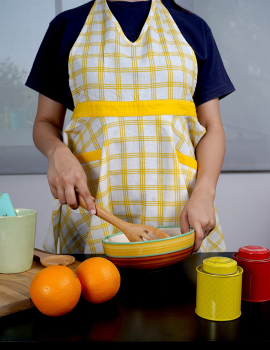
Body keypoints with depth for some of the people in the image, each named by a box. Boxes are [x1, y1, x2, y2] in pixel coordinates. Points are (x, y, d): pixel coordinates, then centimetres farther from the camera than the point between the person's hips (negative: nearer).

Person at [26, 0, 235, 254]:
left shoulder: (194, 28, 13)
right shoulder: (67, 26, 12)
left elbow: (211, 128, 7)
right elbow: (46, 122, 12)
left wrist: (203, 193, -10)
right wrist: (57, 153, -12)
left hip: (176, 203, 1)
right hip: (92, 203, 0)